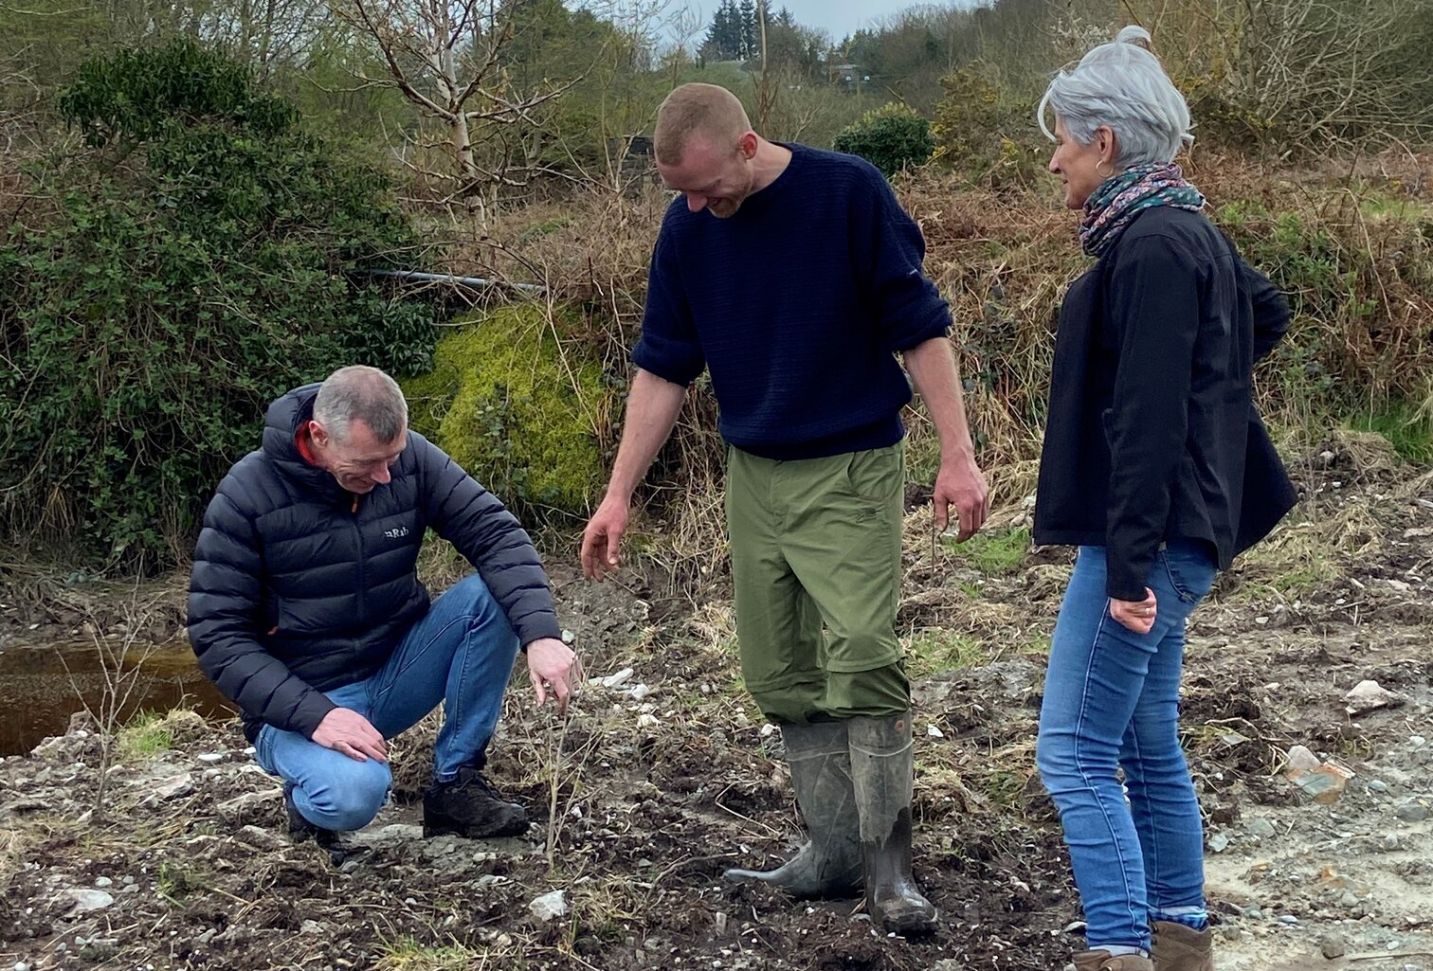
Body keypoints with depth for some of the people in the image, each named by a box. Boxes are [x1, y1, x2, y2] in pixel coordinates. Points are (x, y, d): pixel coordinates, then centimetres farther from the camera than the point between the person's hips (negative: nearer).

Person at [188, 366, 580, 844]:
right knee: (354, 793, -36)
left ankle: (457, 784, -8)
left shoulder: (410, 458, -8)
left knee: (490, 597, -20)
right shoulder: (248, 494, -16)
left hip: (397, 672, 5)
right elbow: (217, 634, -15)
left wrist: (540, 634, -31)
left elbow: (495, 534, -13)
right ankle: (310, 794, 3)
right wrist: (313, 714, -27)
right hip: (300, 702, -4)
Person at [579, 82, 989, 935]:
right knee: (782, 677, 7)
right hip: (755, 476, 5)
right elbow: (663, 370, 7)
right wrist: (620, 496, 5)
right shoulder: (686, 230, 0)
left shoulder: (851, 192, -13)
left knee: (862, 658, -15)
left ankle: (889, 864, -4)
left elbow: (920, 327, -9)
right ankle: (836, 849, 18)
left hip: (851, 470, -5)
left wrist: (958, 456, -12)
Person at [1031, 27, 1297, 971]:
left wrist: (1129, 564, -23)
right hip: (1172, 536, 10)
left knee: (1075, 753, -8)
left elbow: (1147, 418, -22)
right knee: (1148, 742, 17)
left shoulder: (1153, 247, -17)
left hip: (1154, 536, -10)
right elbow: (1267, 313, 31)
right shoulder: (1186, 231, 13)